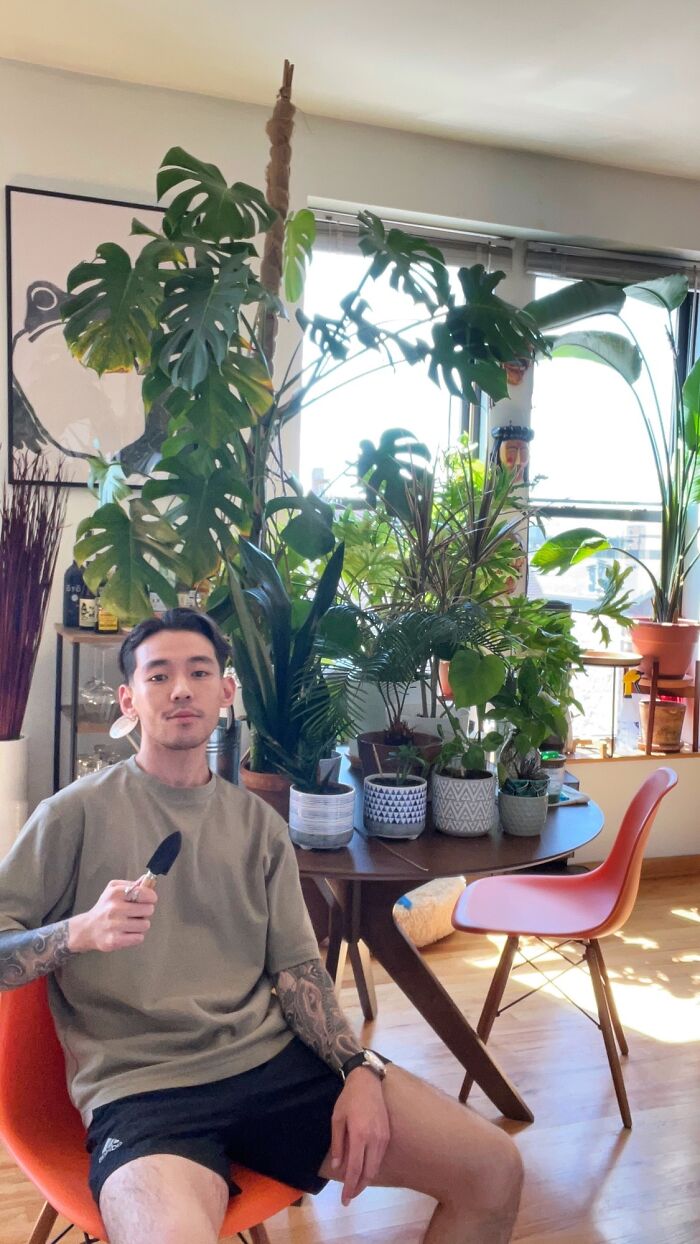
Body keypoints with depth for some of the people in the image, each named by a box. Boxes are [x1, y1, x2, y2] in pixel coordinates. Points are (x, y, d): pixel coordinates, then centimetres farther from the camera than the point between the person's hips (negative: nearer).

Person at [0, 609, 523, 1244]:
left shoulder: (260, 825, 12)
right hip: (141, 1089, -4)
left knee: (496, 1169, -5)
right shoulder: (79, 812, 0)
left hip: (277, 1057, 4)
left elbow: (296, 967, 8)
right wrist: (79, 931, -21)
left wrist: (360, 1069, -7)